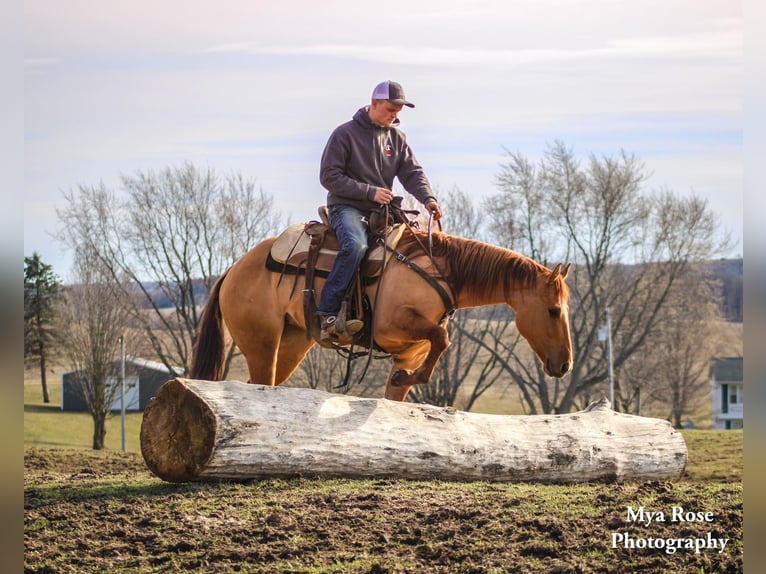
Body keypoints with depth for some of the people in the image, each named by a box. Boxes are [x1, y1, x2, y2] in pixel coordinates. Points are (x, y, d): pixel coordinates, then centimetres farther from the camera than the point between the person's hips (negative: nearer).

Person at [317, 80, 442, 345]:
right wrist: (370, 192, -17)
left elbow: (412, 173, 2)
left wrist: (428, 198, -19)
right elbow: (329, 176, -9)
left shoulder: (397, 138, 13)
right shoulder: (345, 134, -4)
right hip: (347, 207, -6)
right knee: (355, 245, -36)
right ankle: (327, 317, -40)